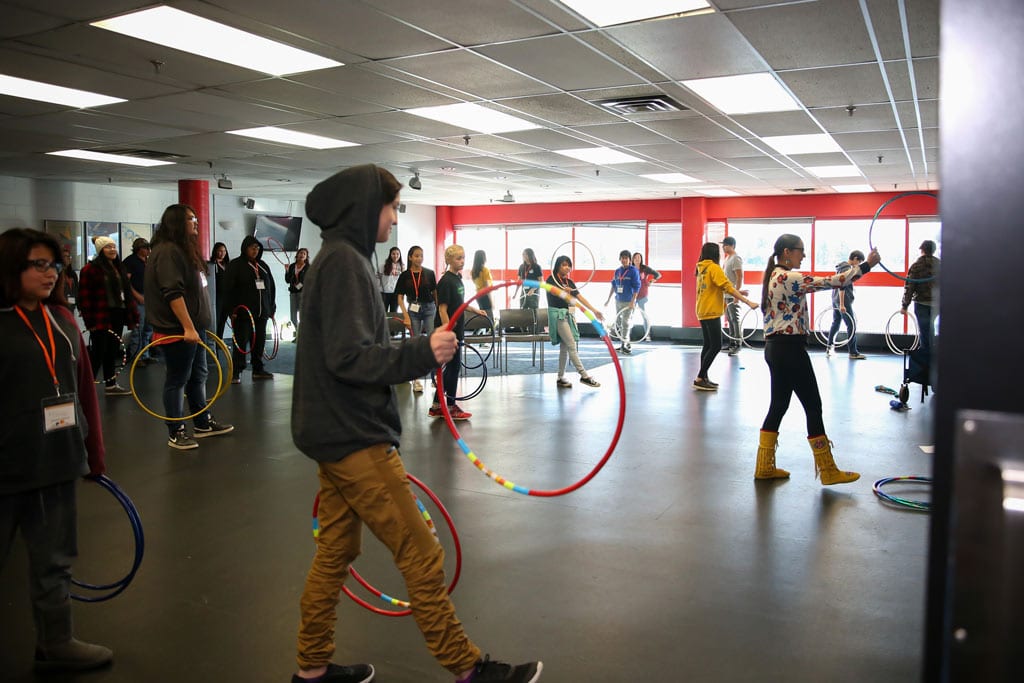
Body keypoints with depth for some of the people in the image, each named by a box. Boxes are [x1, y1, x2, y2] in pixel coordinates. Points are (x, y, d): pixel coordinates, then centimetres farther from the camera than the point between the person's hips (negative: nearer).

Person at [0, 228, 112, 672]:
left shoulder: (62, 319, 7)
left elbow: (84, 389, 12)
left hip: (57, 464, 5)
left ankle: (56, 645, 32)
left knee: (54, 561, 17)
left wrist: (93, 453, 14)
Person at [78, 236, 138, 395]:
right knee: (98, 353, -4)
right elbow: (84, 296, -12)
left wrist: (133, 315, 12)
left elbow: (127, 292, 17)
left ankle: (111, 385, 20)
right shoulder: (91, 268, -8)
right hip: (101, 318, -7)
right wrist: (90, 320, -16)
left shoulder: (119, 267, 15)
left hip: (118, 316, 7)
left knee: (112, 352, 13)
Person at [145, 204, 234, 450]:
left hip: (194, 328, 10)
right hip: (177, 330, -10)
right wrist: (188, 328, -26)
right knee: (177, 381, 0)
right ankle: (175, 433, 10)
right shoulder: (167, 251, -16)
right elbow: (173, 293, -24)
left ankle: (203, 423, 30)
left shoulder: (185, 250, 16)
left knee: (198, 375, 17)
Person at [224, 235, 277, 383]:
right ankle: (236, 372, 2)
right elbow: (228, 288, -7)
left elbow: (271, 286, 18)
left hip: (262, 312, 5)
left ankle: (258, 370, 17)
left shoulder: (263, 265, 15)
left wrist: (272, 308, 14)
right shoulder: (235, 265, -2)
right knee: (241, 341, -3)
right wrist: (232, 309, -13)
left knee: (260, 342, 8)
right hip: (243, 312, -5)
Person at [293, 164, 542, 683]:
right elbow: (349, 357, -23)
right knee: (422, 559, -2)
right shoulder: (344, 261, -15)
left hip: (339, 436, 10)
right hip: (356, 440, -10)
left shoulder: (340, 259, 15)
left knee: (335, 553, 16)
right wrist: (421, 353, -30)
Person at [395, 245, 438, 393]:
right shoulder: (405, 276, -1)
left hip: (429, 309, 0)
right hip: (413, 311, 0)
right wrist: (406, 316, -9)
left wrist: (439, 311, 4)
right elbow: (400, 298, -1)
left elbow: (435, 293, 5)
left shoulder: (429, 273, 0)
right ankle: (416, 379, 14)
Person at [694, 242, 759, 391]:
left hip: (703, 312, 9)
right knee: (716, 346, -7)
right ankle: (700, 379, -8)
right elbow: (728, 288, -20)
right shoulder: (714, 268, -13)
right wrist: (748, 302, -23)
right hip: (711, 312, -9)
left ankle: (703, 378, 15)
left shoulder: (701, 268, 11)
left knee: (708, 345, 13)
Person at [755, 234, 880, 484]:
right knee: (813, 406, -1)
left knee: (779, 405, 13)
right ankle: (828, 471, 8)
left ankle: (764, 467, 17)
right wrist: (866, 265, -14)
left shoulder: (775, 277, 14)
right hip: (790, 348, -10)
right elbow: (830, 282, -19)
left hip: (775, 348, 10)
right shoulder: (788, 278, -17)